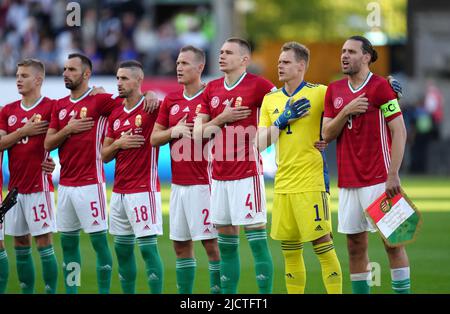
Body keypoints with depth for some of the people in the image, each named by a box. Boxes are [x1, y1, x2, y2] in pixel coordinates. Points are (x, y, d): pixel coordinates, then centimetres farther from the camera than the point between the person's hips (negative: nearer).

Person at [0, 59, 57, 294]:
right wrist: (24, 131, -9)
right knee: (20, 244, 9)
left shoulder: (51, 107, -5)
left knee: (43, 241, -6)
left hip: (39, 186, -6)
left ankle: (51, 291, -3)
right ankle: (26, 292, 15)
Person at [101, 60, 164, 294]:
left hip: (144, 190, -7)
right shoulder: (115, 113, 13)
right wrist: (119, 143, -3)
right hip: (119, 192, 7)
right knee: (122, 248, 10)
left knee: (148, 247, -8)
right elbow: (104, 155, 16)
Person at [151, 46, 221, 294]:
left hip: (203, 184, -7)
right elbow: (154, 138, 12)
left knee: (211, 243, -5)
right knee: (180, 244, 10)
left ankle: (218, 291, -1)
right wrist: (174, 131, -5)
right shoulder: (171, 100, 12)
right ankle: (184, 294, 17)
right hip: (178, 184, 7)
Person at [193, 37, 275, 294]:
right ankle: (228, 294, 16)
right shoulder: (212, 89, 12)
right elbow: (199, 133, 9)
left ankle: (265, 293, -5)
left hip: (247, 173, -6)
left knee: (257, 239, -7)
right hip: (219, 174, 6)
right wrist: (222, 119, -6)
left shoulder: (257, 85, -6)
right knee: (226, 242, 10)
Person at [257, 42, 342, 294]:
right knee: (290, 251, 9)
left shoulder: (319, 93, -3)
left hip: (311, 182, -5)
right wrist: (283, 120, -6)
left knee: (322, 244, -7)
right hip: (282, 185, 6)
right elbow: (261, 143, 5)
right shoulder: (271, 100, 12)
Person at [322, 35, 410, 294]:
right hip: (348, 182, 6)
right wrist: (346, 111, -9)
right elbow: (327, 135, 10)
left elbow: (399, 132, -9)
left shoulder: (380, 86, -6)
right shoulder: (334, 91, 12)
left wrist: (393, 175, -15)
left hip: (378, 180, -6)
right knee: (355, 245, 6)